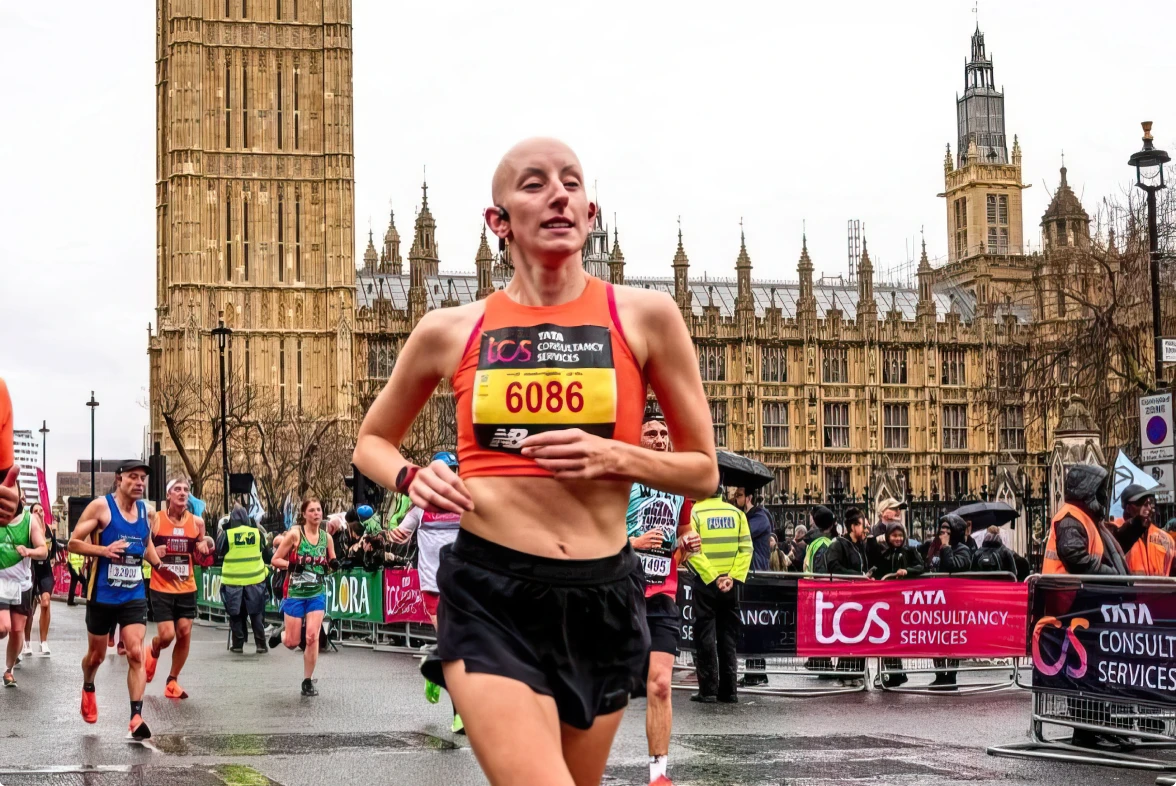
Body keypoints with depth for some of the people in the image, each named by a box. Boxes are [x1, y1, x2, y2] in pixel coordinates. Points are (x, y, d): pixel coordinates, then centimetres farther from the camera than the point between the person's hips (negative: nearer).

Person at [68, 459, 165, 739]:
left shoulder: (147, 513, 5)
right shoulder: (101, 506, -10)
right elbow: (74, 542, -11)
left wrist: (158, 564, 7)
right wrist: (104, 550, -27)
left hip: (134, 596, 3)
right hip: (102, 596, -3)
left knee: (136, 654, -11)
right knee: (96, 654, 14)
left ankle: (136, 717, -14)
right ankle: (88, 690, 46)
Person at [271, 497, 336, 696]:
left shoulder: (327, 537, 3)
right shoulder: (295, 534, -9)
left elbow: (331, 563, 16)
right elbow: (275, 560, -6)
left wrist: (333, 565, -7)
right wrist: (291, 565, -24)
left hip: (317, 593, 2)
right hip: (295, 592, -2)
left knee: (312, 637, -10)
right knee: (292, 642, 2)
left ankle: (308, 681, 2)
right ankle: (282, 634, 40)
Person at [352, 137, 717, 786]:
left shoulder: (645, 318, 1)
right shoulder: (450, 332, 3)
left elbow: (702, 471, 7)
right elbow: (371, 443, 19)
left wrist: (613, 457, -11)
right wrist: (411, 478, -3)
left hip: (603, 598, 2)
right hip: (489, 595, -2)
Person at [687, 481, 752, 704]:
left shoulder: (694, 513, -7)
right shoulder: (736, 513, 4)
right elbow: (746, 548, -2)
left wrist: (712, 577, -14)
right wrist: (733, 576, -6)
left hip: (704, 584, -3)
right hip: (729, 583, 3)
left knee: (705, 636, 2)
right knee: (728, 637, 10)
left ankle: (708, 689, 0)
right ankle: (728, 690, 10)